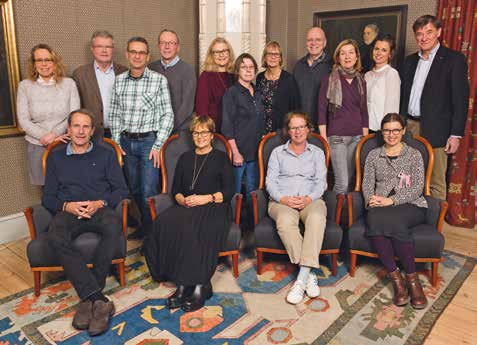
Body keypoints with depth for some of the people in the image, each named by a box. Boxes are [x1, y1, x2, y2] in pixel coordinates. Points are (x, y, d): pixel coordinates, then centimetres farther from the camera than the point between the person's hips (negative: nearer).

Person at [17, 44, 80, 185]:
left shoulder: (68, 83, 0)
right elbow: (23, 120, -2)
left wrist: (54, 134, -15)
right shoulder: (25, 86, 1)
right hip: (37, 146, 1)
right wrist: (46, 137, -14)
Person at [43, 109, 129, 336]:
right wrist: (67, 206, -6)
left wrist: (100, 203, -8)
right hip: (68, 213, 1)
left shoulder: (106, 155, 18)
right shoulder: (55, 158, 22)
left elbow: (122, 190, 11)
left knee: (113, 226, -38)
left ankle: (87, 299, -28)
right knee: (55, 236, -35)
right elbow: (48, 197, 16)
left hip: (100, 210, -1)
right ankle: (99, 300, -36)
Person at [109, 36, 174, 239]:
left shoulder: (159, 80, -5)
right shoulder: (119, 81, 7)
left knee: (148, 192, -6)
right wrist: (116, 143, 5)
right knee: (134, 190, 13)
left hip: (149, 141, -4)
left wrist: (158, 145, -11)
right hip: (126, 141, 4)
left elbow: (168, 115, -6)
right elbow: (115, 114, 12)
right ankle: (144, 225, 31)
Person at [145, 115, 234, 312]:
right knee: (164, 222, -29)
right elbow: (176, 190, 19)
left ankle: (199, 287, -31)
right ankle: (182, 284, -28)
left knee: (198, 229, -37)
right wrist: (182, 199, -3)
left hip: (214, 208, -3)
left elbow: (228, 192, 3)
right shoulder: (185, 158, 26)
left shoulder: (221, 158, 14)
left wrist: (207, 198, -12)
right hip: (186, 207, 4)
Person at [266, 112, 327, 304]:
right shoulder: (278, 152, 19)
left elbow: (321, 181, 9)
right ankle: (309, 274, -26)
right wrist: (283, 198, -12)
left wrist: (309, 198, -12)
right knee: (285, 221, -36)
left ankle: (302, 278, -35)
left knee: (317, 218, -36)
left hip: (310, 200, 1)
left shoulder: (317, 153, 21)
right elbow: (270, 181, 8)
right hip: (282, 200, 0)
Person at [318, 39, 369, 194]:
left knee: (350, 179, 7)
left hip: (357, 136, 5)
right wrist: (323, 139, -8)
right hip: (336, 136, -4)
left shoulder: (361, 81, 12)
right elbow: (322, 110, -3)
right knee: (342, 183, -10)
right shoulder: (330, 80, -1)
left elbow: (364, 111, 15)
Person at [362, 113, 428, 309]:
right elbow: (367, 183, 11)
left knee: (393, 220, -37)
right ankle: (396, 278, -26)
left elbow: (417, 187, 0)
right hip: (380, 206, 2)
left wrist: (391, 201, -14)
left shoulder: (414, 155, 12)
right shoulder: (373, 155, 19)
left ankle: (412, 278, -22)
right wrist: (371, 199, -12)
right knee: (374, 220, -35)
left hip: (410, 205, -1)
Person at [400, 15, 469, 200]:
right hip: (408, 126, 5)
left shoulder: (454, 59, -2)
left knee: (435, 183, 0)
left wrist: (456, 134, -11)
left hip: (434, 130, -5)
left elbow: (461, 99, -6)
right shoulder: (410, 60, 15)